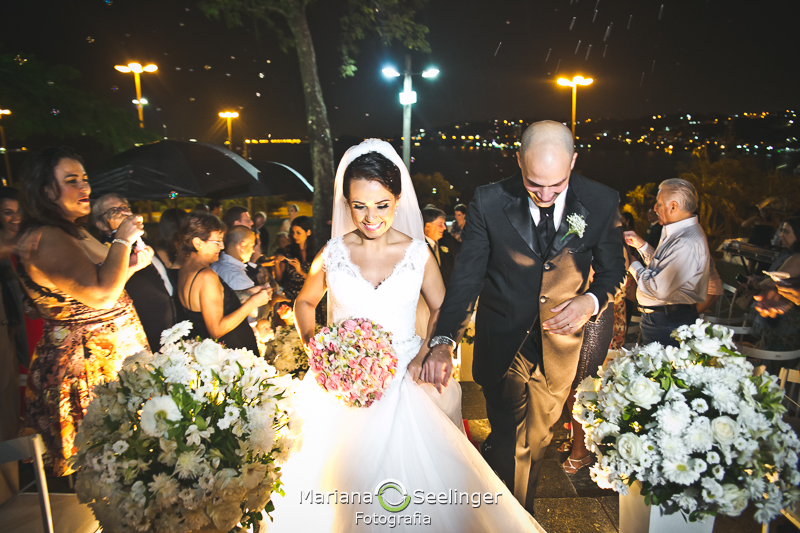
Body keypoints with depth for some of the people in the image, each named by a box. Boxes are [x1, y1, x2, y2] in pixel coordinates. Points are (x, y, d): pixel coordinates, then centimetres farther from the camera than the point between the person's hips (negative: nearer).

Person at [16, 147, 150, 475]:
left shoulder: (76, 232, 13)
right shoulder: (44, 239, -20)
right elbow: (100, 295, -29)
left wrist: (131, 266, 7)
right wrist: (122, 240, -17)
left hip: (118, 354, 10)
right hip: (88, 367, -10)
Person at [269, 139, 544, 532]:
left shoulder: (418, 253, -3)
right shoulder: (332, 254, -2)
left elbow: (442, 308, 8)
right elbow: (304, 302, 13)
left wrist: (426, 355, -7)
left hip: (401, 382, 0)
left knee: (409, 471, -5)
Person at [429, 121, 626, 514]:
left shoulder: (602, 202, -10)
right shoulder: (489, 202, -16)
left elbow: (612, 270, 3)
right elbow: (467, 277, -15)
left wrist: (592, 300, -20)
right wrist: (443, 341, -28)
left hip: (559, 346, 3)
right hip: (502, 347, -2)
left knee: (536, 441, 21)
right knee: (510, 444, 7)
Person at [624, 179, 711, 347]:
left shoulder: (687, 243, -26)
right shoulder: (677, 233, 9)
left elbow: (658, 289, -27)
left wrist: (632, 265, -12)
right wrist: (642, 245, 10)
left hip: (666, 323, -10)